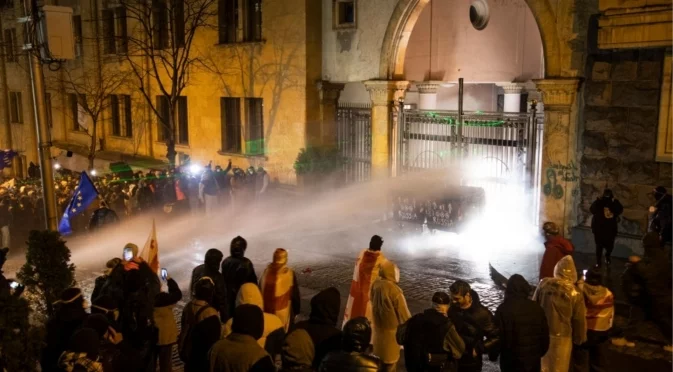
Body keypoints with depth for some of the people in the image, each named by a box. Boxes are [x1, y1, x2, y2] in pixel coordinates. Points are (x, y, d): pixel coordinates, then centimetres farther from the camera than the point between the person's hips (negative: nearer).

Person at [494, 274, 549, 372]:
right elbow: (545, 334, 5)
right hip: (534, 360, 4)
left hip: (512, 361, -4)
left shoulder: (503, 309, -15)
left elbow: (498, 336, -13)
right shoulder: (536, 308, -2)